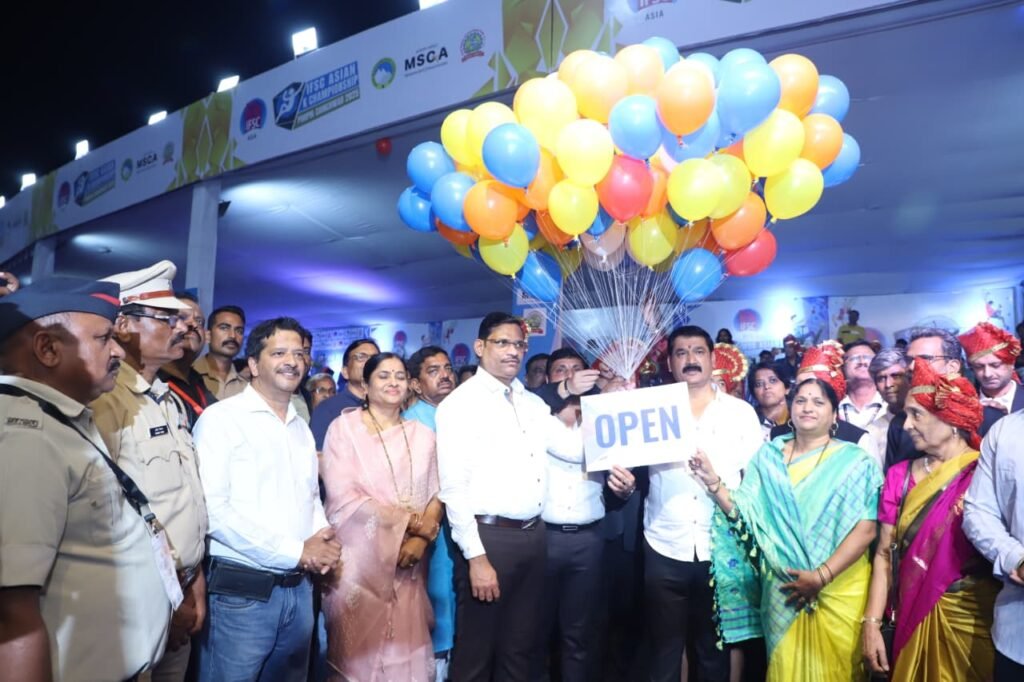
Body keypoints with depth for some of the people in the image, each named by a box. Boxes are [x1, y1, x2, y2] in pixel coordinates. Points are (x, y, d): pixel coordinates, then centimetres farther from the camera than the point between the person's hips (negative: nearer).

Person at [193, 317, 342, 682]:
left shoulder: (301, 427, 13)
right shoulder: (222, 418, -10)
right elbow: (212, 508, -19)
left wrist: (321, 536, -3)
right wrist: (295, 552, -16)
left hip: (299, 589, 7)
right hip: (242, 591, -7)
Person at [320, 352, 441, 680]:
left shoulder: (423, 435, 8)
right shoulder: (344, 427, -4)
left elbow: (435, 495, 6)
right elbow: (343, 497, -12)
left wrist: (421, 538, -12)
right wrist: (410, 522, -11)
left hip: (407, 562, 3)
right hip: (358, 559, -3)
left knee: (405, 650, 9)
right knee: (359, 652, 7)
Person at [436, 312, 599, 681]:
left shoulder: (533, 403, 12)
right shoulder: (460, 404, -9)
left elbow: (575, 448, 10)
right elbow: (453, 487, -14)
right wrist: (476, 556, -18)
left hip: (533, 535, 6)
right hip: (488, 536, -6)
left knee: (519, 647, 20)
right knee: (476, 651, 11)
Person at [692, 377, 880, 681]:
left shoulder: (855, 461, -3)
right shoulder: (767, 456, 4)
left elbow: (866, 529, -11)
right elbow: (746, 515, 1)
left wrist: (822, 576, -18)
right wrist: (713, 482, -13)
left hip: (840, 590, -1)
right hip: (783, 590, 2)